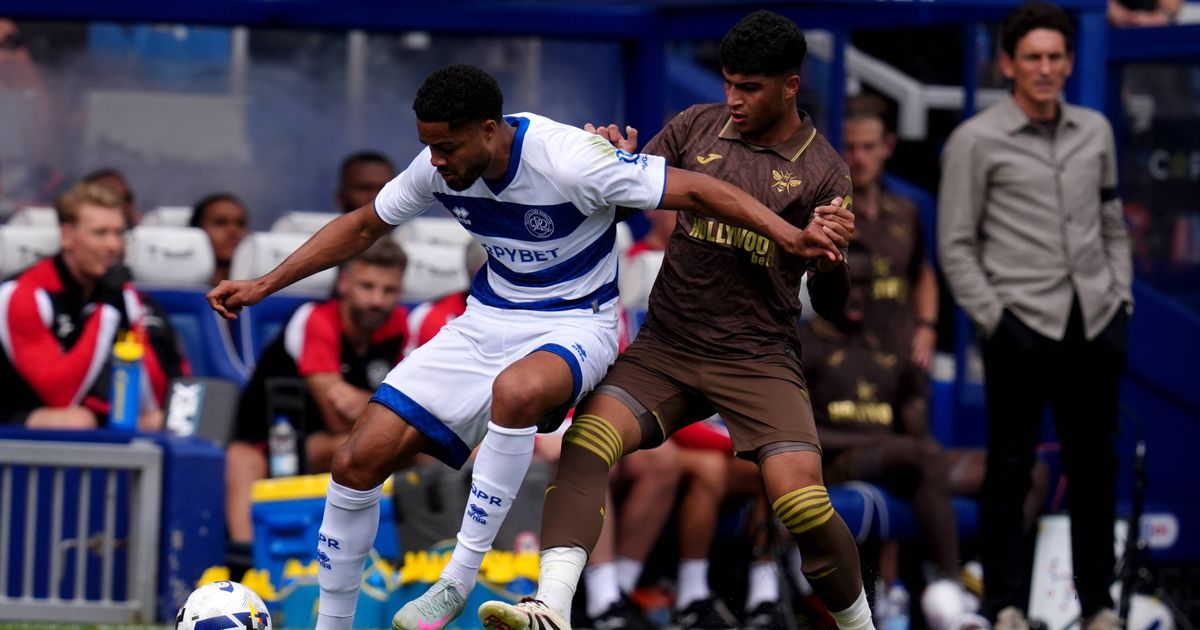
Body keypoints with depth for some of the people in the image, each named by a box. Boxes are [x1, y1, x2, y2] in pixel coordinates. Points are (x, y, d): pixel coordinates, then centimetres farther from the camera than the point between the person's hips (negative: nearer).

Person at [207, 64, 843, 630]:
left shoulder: (570, 160, -26)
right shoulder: (439, 168, -8)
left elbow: (697, 189, -21)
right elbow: (362, 226, 10)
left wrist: (789, 235, -31)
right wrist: (264, 285, 5)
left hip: (573, 324, -6)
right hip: (486, 320, 6)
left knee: (516, 391, -43)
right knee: (358, 462, -8)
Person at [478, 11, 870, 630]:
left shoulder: (822, 171, 0)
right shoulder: (698, 126, 7)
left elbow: (829, 284, -1)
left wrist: (826, 249, -24)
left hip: (758, 358, -2)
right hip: (666, 346, 3)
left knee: (801, 496, -22)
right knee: (586, 439, -24)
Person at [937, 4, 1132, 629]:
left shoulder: (1095, 131, 12)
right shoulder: (975, 141, -2)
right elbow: (956, 246, -2)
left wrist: (1122, 297, 10)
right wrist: (991, 318, -8)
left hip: (1096, 323, 4)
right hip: (1022, 325, -4)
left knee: (1094, 467, 8)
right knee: (1010, 469, -1)